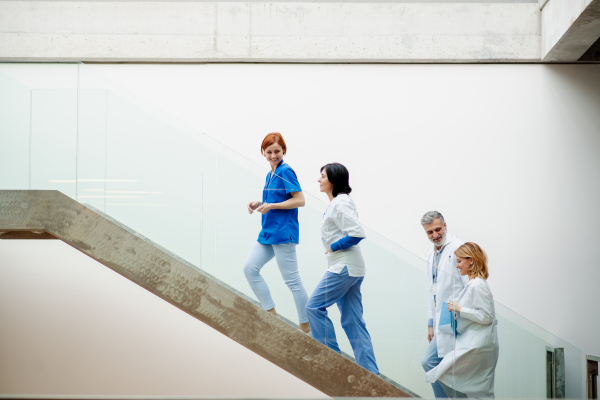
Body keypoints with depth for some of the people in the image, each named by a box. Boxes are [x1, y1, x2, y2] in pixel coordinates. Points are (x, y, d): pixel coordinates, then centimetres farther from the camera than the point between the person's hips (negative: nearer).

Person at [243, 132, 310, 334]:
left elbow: (299, 200, -17)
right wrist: (260, 204, 7)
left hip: (283, 232, -10)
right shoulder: (270, 175, 15)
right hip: (268, 232, 10)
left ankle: (306, 324, 3)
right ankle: (271, 313, 12)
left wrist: (271, 206, -18)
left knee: (291, 279, -6)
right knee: (250, 268, 7)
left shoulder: (285, 171, -11)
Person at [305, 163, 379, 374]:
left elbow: (357, 233, -23)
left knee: (315, 306, -5)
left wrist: (334, 247, -14)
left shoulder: (340, 203, -14)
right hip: (346, 267, 10)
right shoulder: (335, 203, 16)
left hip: (344, 266, -10)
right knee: (352, 320, 7)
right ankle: (370, 372, 6)